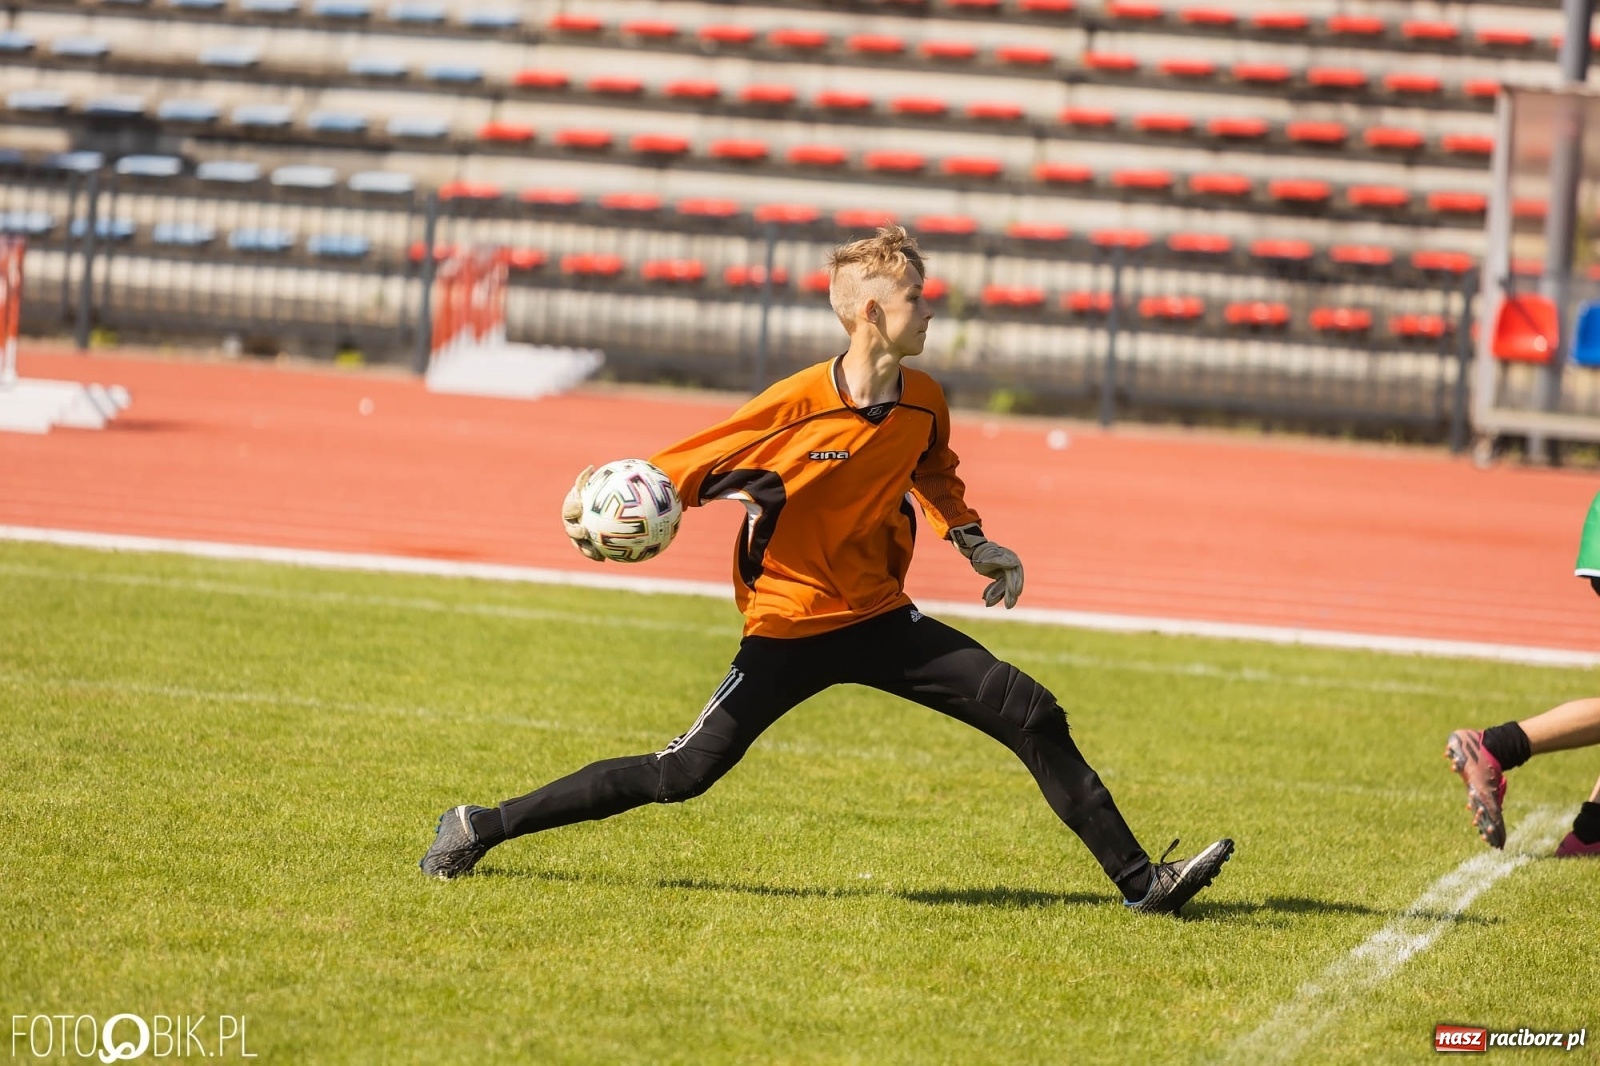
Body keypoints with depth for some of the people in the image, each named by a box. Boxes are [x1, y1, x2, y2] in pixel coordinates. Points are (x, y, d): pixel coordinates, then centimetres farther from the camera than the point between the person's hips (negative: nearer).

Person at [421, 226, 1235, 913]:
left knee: (1032, 715, -5)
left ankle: (1139, 879, 1)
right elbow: (685, 467, -16)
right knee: (685, 773, -8)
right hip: (788, 624, -5)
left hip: (880, 617, 5)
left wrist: (971, 541, 13)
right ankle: (481, 828, 5)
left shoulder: (924, 403, -2)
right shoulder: (799, 405, -21)